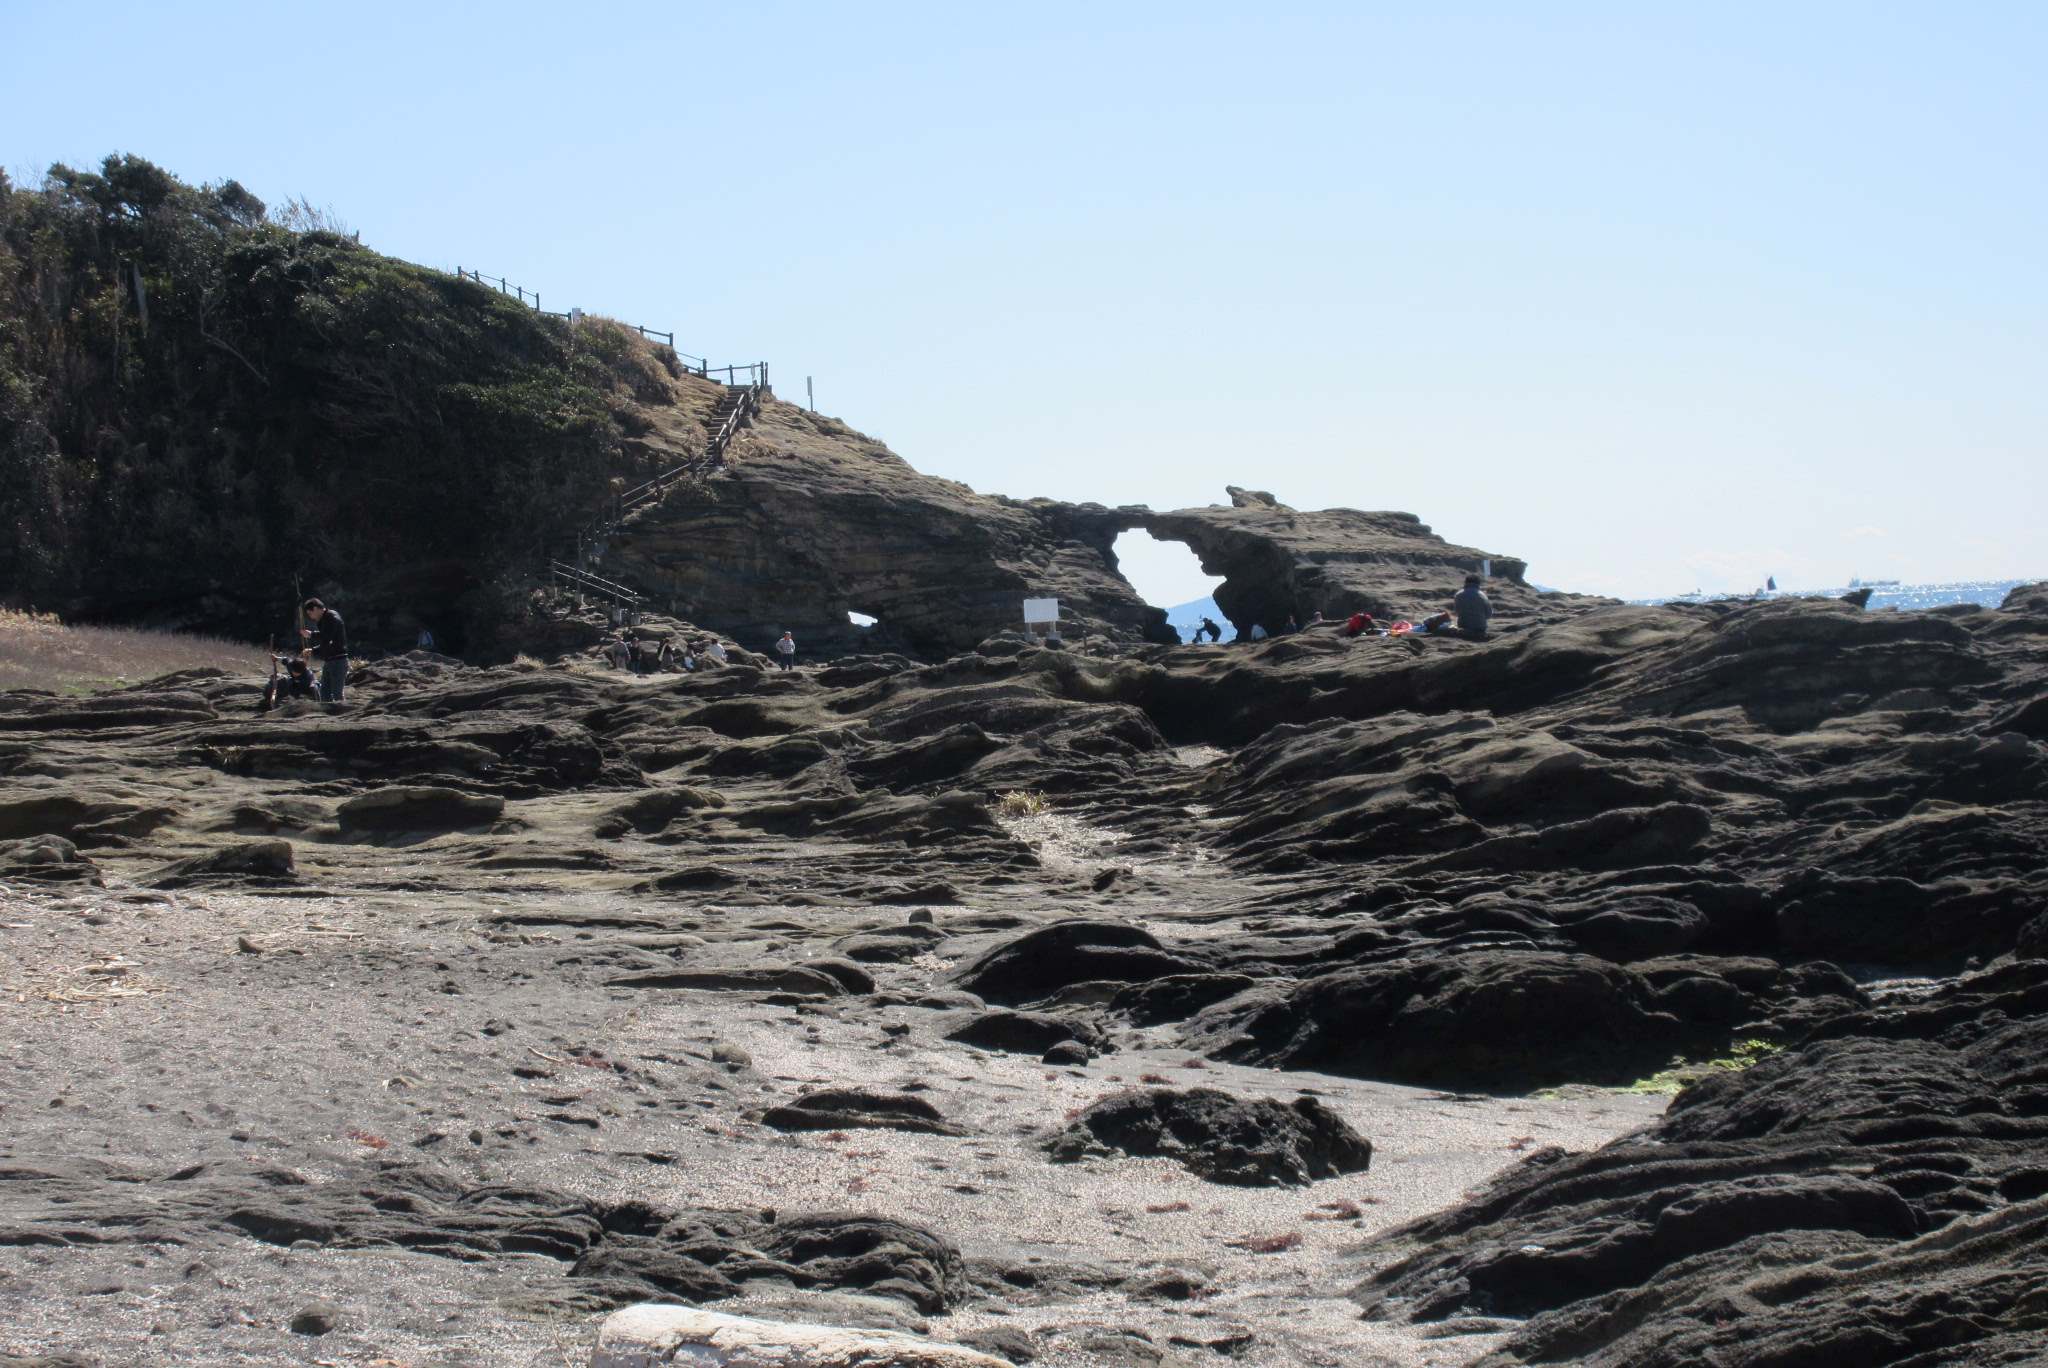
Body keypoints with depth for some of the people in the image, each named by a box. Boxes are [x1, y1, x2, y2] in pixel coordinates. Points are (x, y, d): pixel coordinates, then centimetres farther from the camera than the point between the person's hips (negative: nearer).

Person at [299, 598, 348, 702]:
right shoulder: (324, 620, 17)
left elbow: (325, 638, -26)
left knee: (337, 694, -10)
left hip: (338, 660, -10)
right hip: (328, 661, 10)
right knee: (324, 694, 11)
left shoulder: (333, 618, -14)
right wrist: (312, 650, 12)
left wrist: (310, 635, -11)